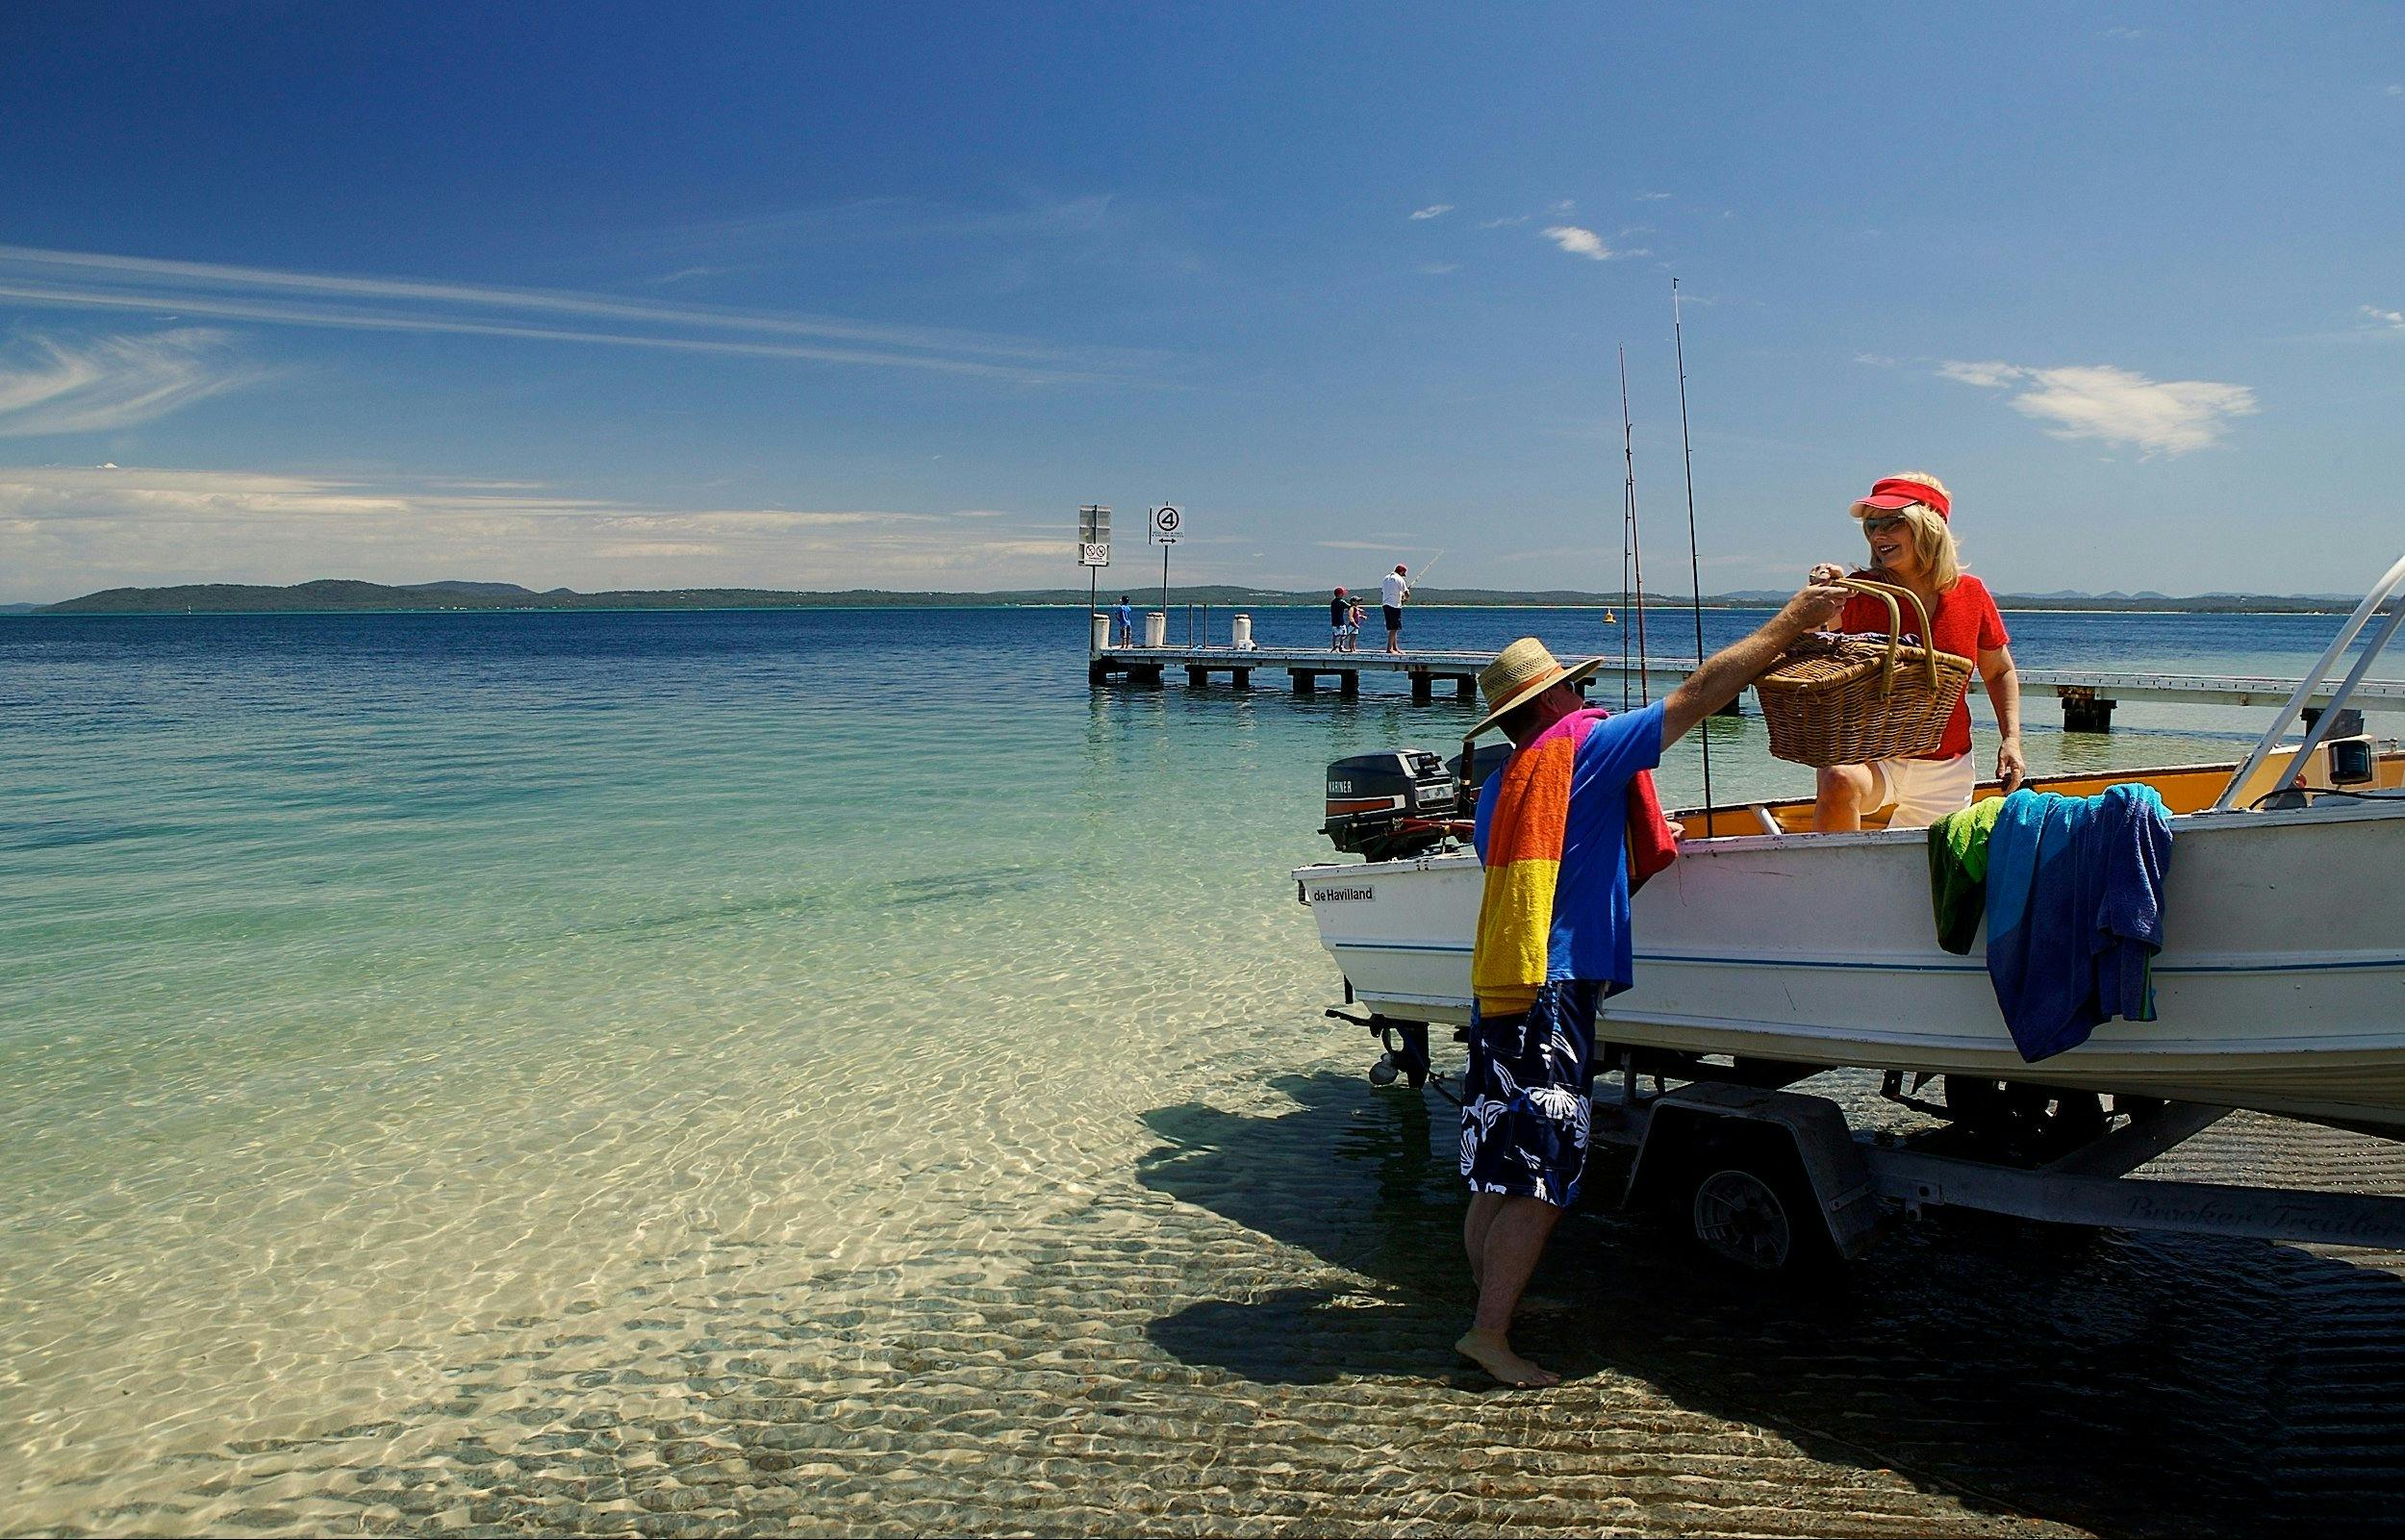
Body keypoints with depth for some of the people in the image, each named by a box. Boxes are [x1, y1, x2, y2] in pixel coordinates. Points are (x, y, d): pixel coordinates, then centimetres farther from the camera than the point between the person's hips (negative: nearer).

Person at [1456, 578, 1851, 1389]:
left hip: (1497, 989, 8)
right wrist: (1789, 623, 2)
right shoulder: (1581, 746, -5)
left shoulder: (1498, 787, 16)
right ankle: (1490, 1333, -4)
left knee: (1498, 1176, 13)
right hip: (1552, 994, -8)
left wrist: (1630, 837, 36)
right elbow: (1698, 694, -5)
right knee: (1540, 1178, -5)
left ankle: (1490, 1311, 21)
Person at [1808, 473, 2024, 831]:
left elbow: (1999, 672, 13)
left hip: (1947, 772, 3)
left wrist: (2011, 739, 3)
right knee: (1840, 781, -36)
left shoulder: (1971, 594, 0)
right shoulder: (1859, 594, -7)